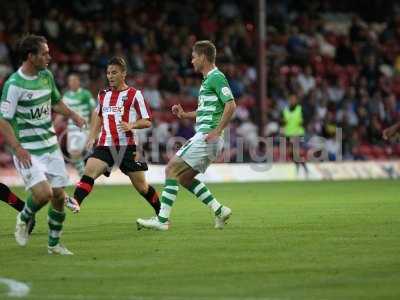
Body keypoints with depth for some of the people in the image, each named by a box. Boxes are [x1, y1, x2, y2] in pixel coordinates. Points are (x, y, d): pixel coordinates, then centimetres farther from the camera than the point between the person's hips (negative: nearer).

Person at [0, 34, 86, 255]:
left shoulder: (46, 75, 7)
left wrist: (72, 115, 11)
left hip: (51, 147, 7)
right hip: (28, 152, -7)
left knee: (59, 196, 4)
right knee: (43, 193, -21)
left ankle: (54, 244, 21)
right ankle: (24, 219, 11)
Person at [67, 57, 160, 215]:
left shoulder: (134, 94, -1)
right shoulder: (103, 95, 14)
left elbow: (147, 122, -2)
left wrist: (131, 125, -21)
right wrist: (92, 136, 20)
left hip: (128, 146, -4)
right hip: (105, 145, 4)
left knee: (141, 186, 5)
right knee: (89, 171, -23)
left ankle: (161, 214, 24)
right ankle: (75, 202, -39)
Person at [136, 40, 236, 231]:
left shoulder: (216, 77, -11)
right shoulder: (209, 79, 20)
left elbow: (231, 105, -22)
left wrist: (217, 131, -23)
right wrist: (184, 114, 15)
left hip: (206, 137, -10)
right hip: (204, 137, 10)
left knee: (172, 170, -11)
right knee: (184, 177, 13)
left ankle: (162, 220, -12)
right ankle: (219, 210, 12)